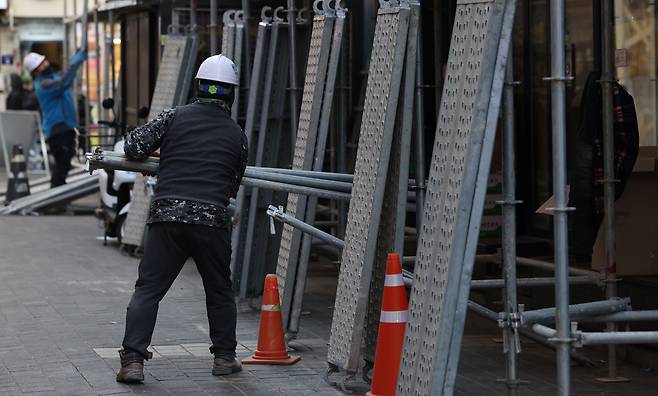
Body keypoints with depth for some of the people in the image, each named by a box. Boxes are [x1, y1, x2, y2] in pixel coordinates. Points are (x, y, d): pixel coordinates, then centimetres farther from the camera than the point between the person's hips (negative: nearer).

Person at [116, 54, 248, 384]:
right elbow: (233, 186, 15)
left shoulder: (175, 117, 5)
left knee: (147, 290, 3)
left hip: (166, 214, -1)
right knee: (219, 291, 19)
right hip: (212, 219, 1)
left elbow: (134, 147, 0)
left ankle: (133, 360, -6)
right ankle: (224, 357, 25)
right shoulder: (237, 135, 10)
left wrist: (157, 153, 21)